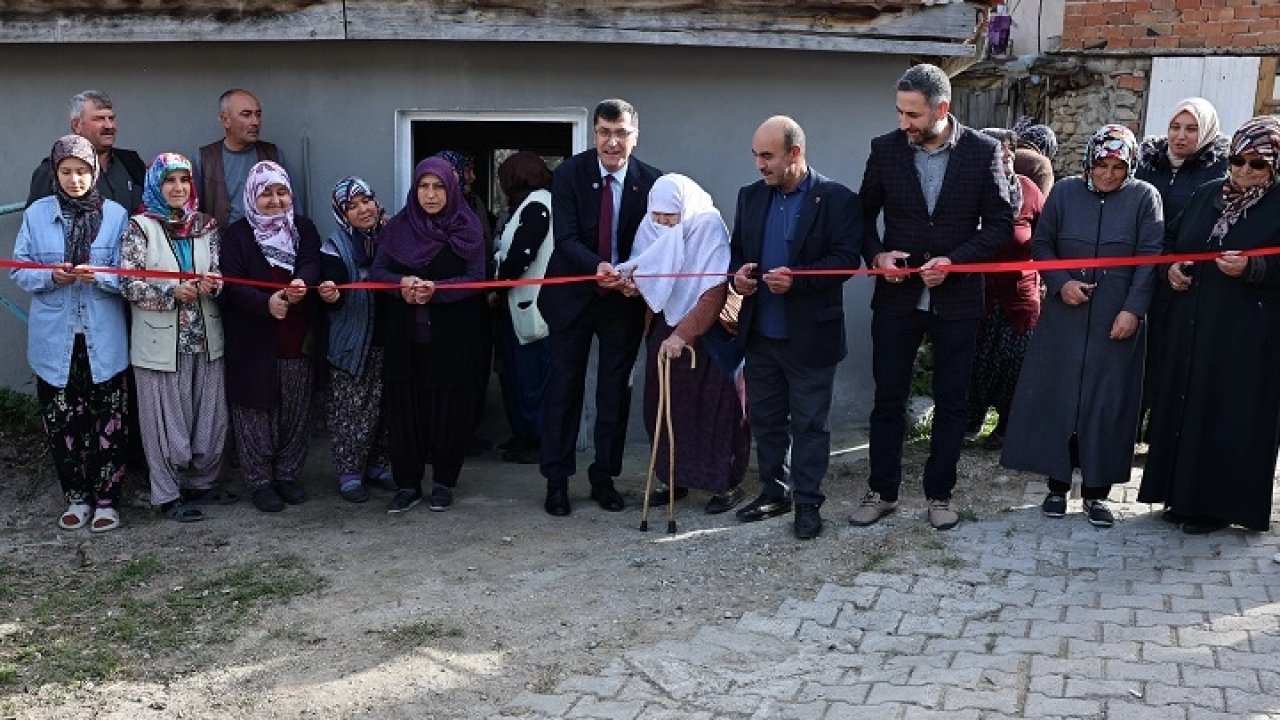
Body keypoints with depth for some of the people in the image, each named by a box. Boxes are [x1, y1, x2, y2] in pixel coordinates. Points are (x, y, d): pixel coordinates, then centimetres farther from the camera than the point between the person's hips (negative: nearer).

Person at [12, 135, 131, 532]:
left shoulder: (116, 215, -1)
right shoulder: (36, 214, 3)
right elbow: (19, 269, 4)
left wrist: (100, 277, -22)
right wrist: (49, 277, -15)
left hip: (103, 340, -1)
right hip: (55, 340, 1)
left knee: (108, 422, 2)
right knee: (61, 422, 7)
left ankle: (106, 499, 16)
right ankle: (77, 496, 23)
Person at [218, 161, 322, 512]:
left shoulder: (304, 229, 9)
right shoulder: (237, 235, -3)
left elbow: (313, 263, -8)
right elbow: (233, 285, -12)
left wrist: (302, 282, -31)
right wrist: (266, 302, -31)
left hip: (296, 340, 3)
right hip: (253, 342, -3)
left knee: (295, 412, 10)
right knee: (257, 411, 3)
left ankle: (287, 475, 25)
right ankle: (260, 481, 15)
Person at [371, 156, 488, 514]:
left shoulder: (467, 227, -1)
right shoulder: (399, 225, 6)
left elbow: (476, 278, -7)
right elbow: (377, 271, 3)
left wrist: (436, 289, -22)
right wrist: (402, 282, -18)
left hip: (453, 336, -2)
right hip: (405, 335, 2)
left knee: (449, 406, 2)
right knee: (404, 404, 1)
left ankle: (444, 481, 17)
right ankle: (407, 484, 12)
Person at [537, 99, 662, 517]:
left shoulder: (650, 181, -6)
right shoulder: (569, 174, -10)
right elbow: (566, 237, -16)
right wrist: (598, 267, -35)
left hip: (625, 297, 2)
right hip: (574, 293, -1)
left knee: (616, 390, 9)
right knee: (564, 386, 4)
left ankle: (604, 478, 22)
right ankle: (557, 480, 14)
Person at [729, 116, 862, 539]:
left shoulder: (837, 199, -8)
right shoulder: (750, 196, 9)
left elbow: (846, 258, -14)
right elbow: (736, 248, 16)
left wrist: (797, 279, -26)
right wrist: (737, 272, -7)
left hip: (810, 335, -5)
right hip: (760, 333, 6)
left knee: (810, 424, 5)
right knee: (765, 420, 14)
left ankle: (807, 503, 15)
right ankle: (774, 492, 29)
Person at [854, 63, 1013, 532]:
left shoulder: (983, 151, -6)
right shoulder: (885, 149, -3)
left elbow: (1000, 225, -4)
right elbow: (864, 214, 7)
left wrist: (954, 260, -17)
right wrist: (876, 255, -12)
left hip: (957, 299, -1)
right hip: (897, 296, 1)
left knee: (951, 404, 9)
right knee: (888, 399, 8)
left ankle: (939, 494, 23)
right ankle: (882, 491, 21)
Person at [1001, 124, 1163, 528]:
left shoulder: (1144, 198, -1)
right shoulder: (1065, 192, 3)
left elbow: (1150, 258, -4)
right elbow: (1041, 244, 8)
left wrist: (1133, 309, -12)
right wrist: (1060, 282, -7)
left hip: (1117, 320, -1)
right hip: (1065, 316, 1)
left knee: (1107, 402, 3)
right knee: (1056, 396, 3)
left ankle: (1097, 491, 13)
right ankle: (1057, 484, 16)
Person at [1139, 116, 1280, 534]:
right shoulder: (1207, 195, 10)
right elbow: (1171, 238, 20)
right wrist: (1171, 266, 1)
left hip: (1245, 335, -6)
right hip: (1190, 324, 6)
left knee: (1230, 416, 0)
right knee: (1183, 403, 10)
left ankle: (1218, 504, 11)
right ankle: (1183, 495, 22)